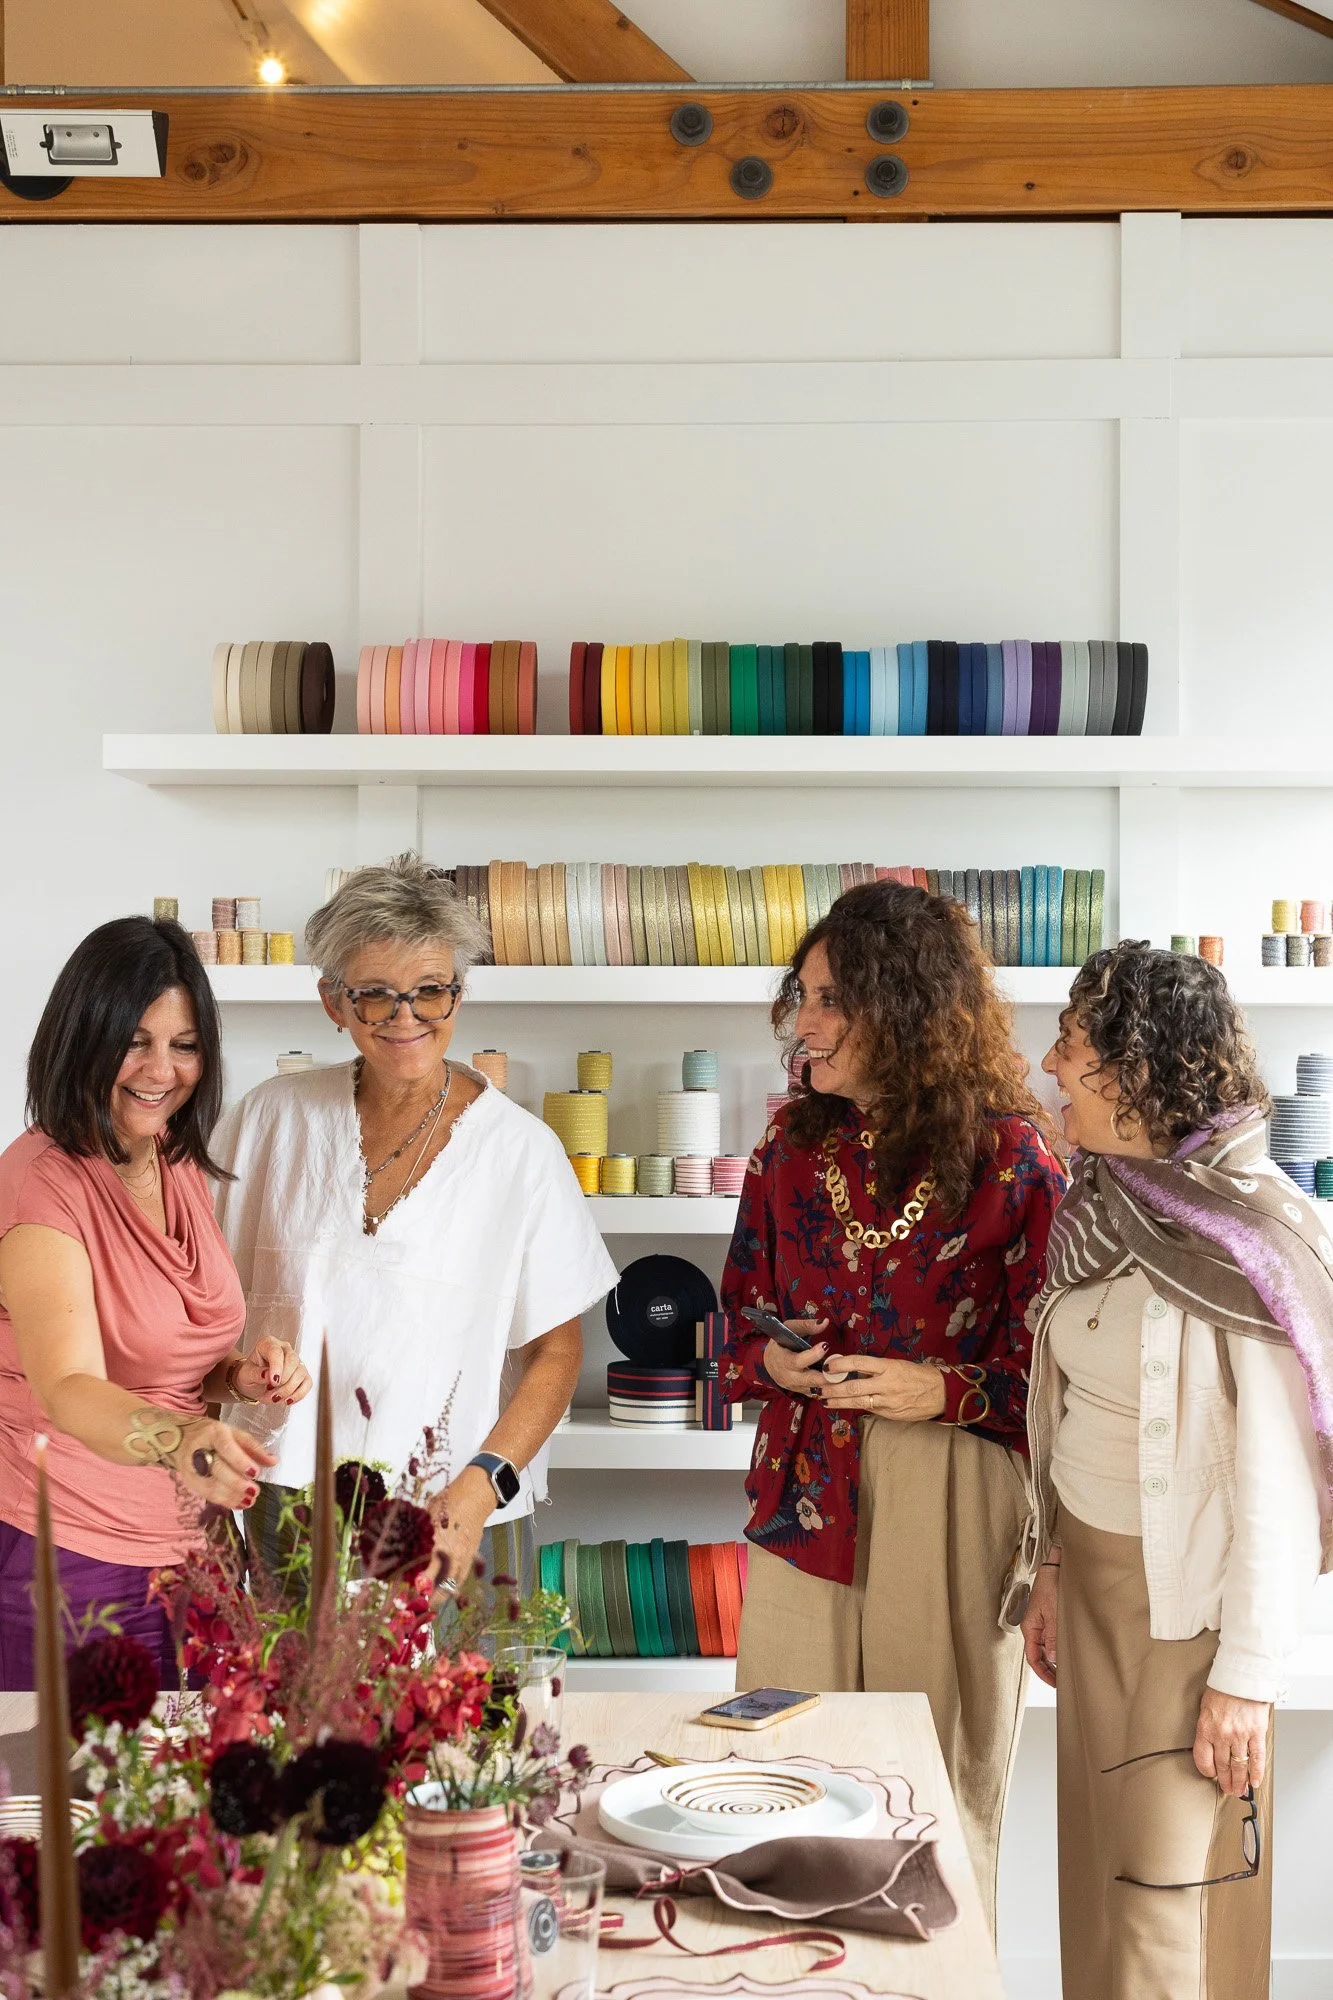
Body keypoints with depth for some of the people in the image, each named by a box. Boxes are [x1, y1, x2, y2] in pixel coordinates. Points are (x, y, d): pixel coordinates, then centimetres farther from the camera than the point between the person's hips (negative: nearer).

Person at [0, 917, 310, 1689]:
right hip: (70, 1559, -7)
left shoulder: (183, 1168, 6)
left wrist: (241, 1373, -3)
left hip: (184, 1546, 7)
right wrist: (174, 1438, -49)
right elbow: (70, 1388, -30)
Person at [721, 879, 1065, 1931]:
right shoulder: (793, 1147, 8)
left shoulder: (1009, 1158, -7)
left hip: (948, 1508, -4)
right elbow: (741, 1321, 17)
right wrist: (773, 1362, -4)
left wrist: (945, 1390, -17)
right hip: (807, 1495, 4)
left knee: (939, 1797, 8)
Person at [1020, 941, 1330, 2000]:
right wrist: (1054, 1567, 13)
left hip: (1187, 1594, -7)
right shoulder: (1105, 1203, 3)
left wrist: (1247, 1673, -17)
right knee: (1101, 1862, 16)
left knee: (1164, 1890, 2)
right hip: (1092, 1568, 7)